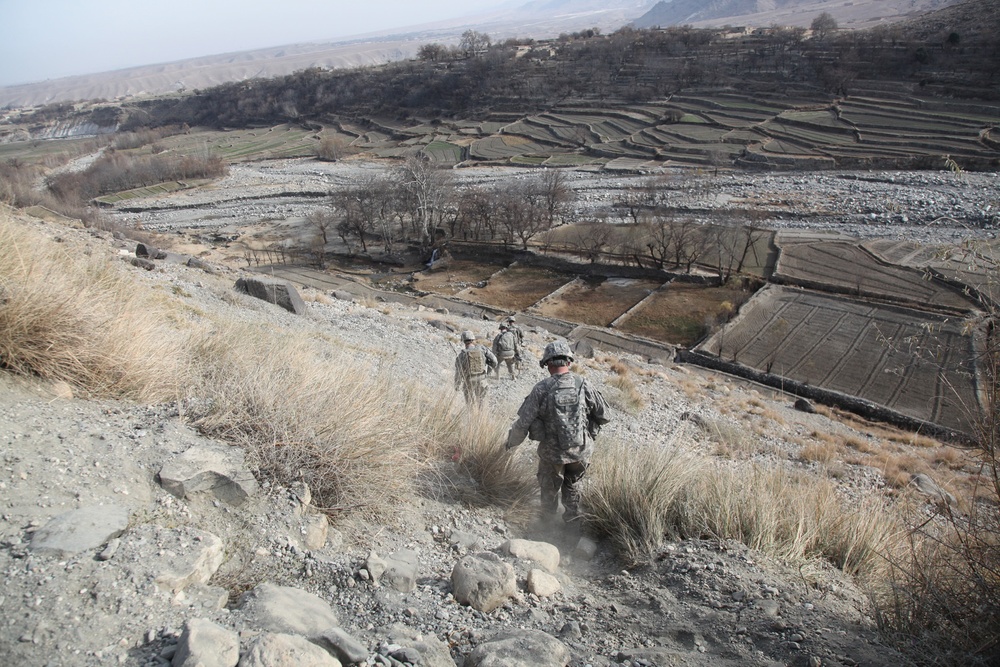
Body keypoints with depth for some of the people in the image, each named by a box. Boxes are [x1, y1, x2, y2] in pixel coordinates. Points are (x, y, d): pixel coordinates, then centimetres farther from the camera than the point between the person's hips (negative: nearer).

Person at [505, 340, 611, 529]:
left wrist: (512, 441, 3)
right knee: (573, 485, 27)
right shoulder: (584, 385, -13)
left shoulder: (541, 389, -20)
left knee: (549, 488, 25)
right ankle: (573, 524, 39)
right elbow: (605, 416, -3)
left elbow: (523, 422, -16)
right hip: (581, 450, 2)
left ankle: (548, 523, 44)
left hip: (552, 451, -2)